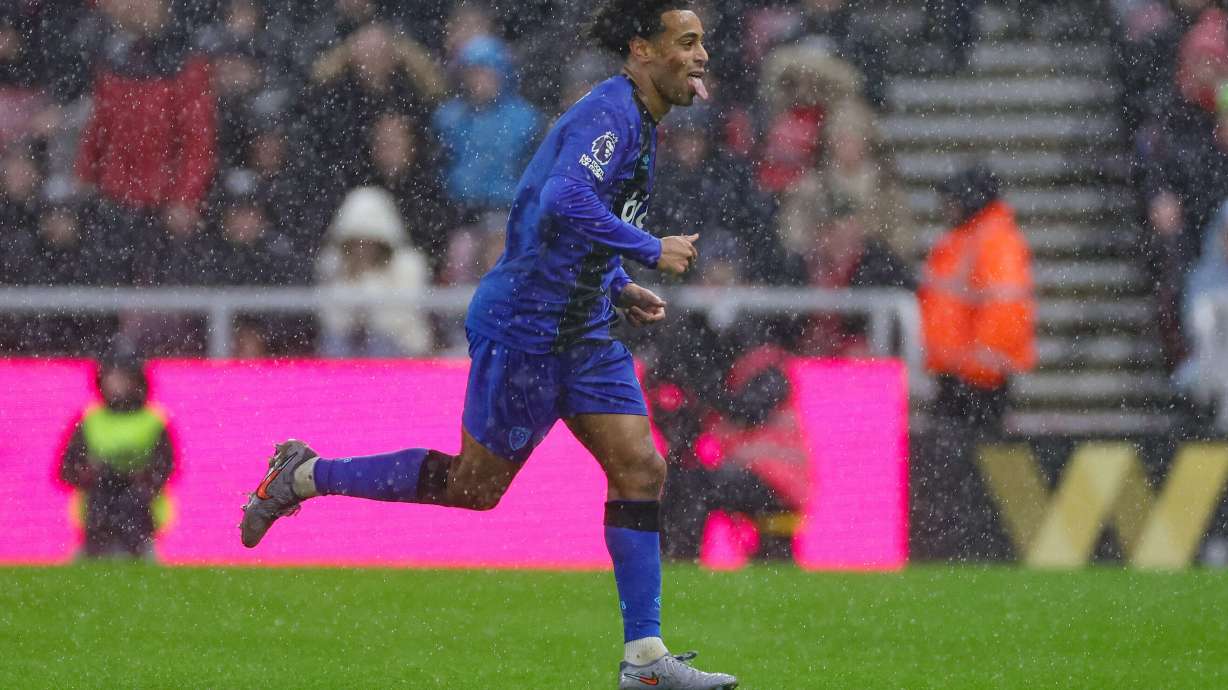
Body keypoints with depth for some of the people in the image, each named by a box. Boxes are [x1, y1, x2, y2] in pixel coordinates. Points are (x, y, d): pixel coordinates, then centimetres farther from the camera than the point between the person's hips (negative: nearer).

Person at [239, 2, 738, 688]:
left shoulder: (637, 121, 14)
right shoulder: (608, 113, -17)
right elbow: (566, 201, -34)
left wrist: (618, 288, 15)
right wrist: (653, 250, -25)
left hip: (584, 331, 9)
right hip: (523, 326, -9)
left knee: (642, 469, -1)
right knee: (476, 484, 1)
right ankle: (305, 475, 16)